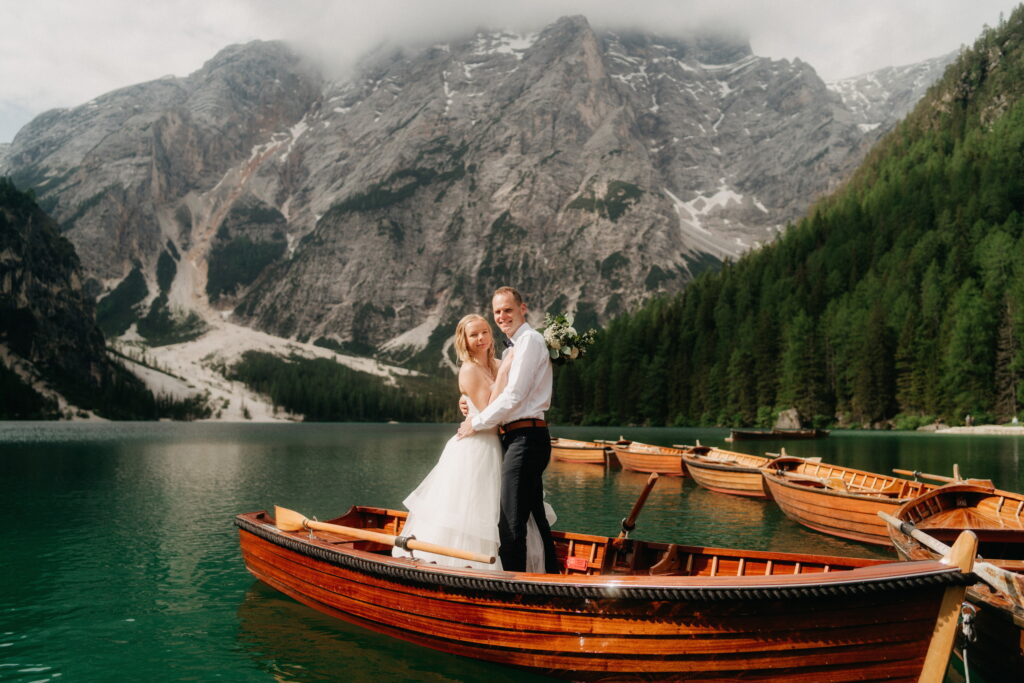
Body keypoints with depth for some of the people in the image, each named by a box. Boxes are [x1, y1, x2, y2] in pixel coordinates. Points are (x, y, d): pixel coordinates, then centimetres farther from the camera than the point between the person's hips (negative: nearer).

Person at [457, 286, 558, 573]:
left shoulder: (529, 339, -9)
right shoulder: (514, 347, 21)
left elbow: (514, 396, -16)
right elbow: (503, 395, 24)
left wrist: (476, 423, -7)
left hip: (525, 438, -10)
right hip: (525, 439, 10)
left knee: (511, 524, -10)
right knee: (535, 519, 16)